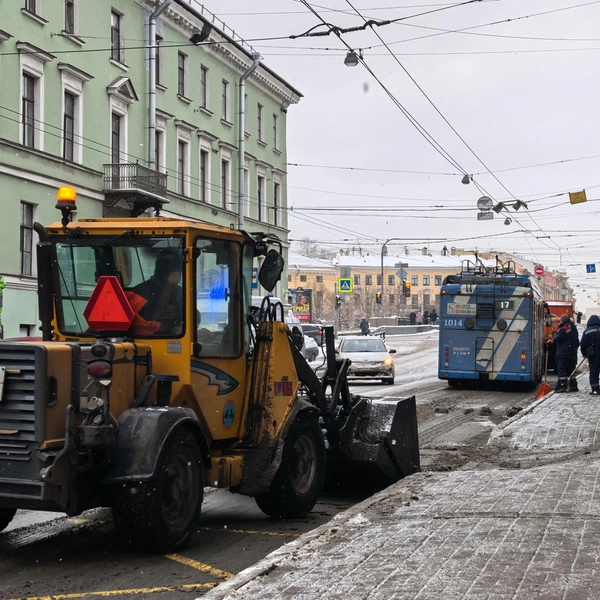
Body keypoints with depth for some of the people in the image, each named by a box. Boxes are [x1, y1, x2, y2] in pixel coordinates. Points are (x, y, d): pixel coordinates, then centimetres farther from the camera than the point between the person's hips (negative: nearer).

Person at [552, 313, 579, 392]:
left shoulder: (564, 328, -16)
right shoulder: (573, 328, 15)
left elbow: (557, 339, -18)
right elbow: (577, 341, 21)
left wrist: (555, 334, 2)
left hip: (563, 353, -9)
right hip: (573, 353, 9)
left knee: (562, 370, -8)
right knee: (571, 370, 16)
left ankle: (562, 386, -13)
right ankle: (573, 386, 18)